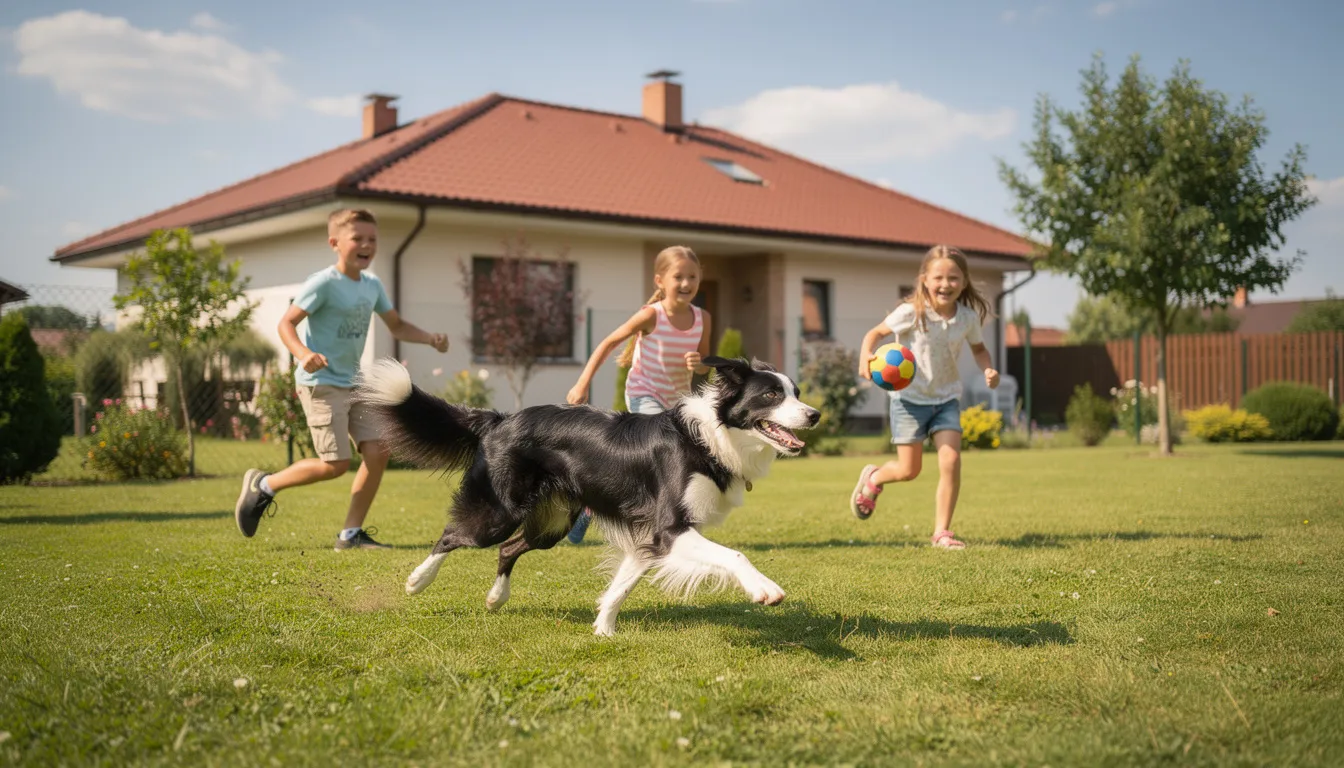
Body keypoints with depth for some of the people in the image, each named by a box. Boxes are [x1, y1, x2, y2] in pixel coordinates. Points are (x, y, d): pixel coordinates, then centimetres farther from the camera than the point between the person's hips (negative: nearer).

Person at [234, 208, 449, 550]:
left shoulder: (372, 285, 9)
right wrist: (303, 353, -34)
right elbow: (286, 323, -16)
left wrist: (431, 339, 4)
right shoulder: (323, 283, -13)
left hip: (354, 382, 8)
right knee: (335, 464, -11)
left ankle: (351, 533, 7)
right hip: (321, 383, -7)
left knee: (377, 452, -3)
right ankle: (262, 485, 11)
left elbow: (397, 326, 20)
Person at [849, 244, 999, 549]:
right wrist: (865, 355, -30)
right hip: (910, 398, -3)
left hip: (946, 398, 3)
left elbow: (978, 348, 13)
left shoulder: (968, 317, -5)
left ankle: (941, 532, 3)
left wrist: (988, 369, -7)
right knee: (909, 470, -1)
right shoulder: (912, 312, -17)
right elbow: (876, 332, -10)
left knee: (951, 462, -11)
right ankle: (873, 478, 34)